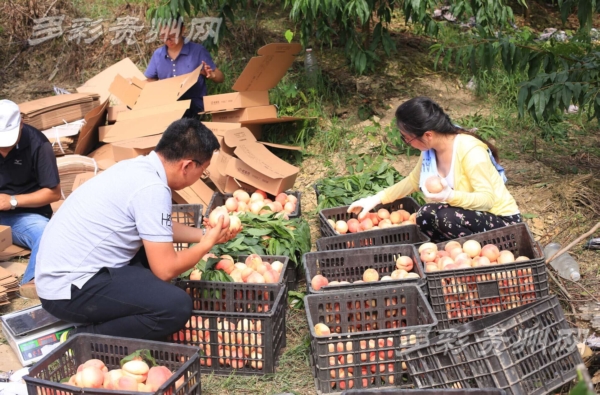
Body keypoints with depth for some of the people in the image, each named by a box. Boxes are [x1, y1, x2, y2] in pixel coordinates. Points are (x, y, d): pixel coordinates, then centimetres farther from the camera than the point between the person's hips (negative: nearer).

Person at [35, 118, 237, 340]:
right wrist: (207, 244, -1)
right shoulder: (152, 188, -20)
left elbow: (162, 228, 25)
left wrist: (205, 234, 21)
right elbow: (166, 269, -17)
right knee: (176, 306, -20)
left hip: (61, 273, 10)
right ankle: (87, 338, -3)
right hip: (68, 289, -10)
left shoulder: (140, 167, 7)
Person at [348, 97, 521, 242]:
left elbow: (487, 199, -28)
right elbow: (413, 181, 12)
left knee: (430, 214, -28)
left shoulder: (470, 151, -28)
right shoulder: (430, 148, -5)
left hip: (501, 220, -7)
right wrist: (375, 200, 8)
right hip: (467, 216, 7)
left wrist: (450, 196, -45)